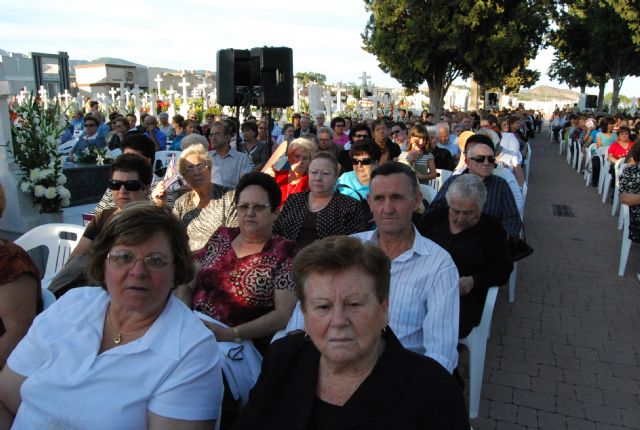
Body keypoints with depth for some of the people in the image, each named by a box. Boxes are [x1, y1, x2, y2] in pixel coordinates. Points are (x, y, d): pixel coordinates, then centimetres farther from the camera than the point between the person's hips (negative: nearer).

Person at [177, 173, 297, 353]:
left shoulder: (285, 253, -4)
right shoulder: (221, 237, 9)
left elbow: (284, 314, -12)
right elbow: (187, 286, 12)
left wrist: (230, 334, -21)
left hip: (242, 344, -4)